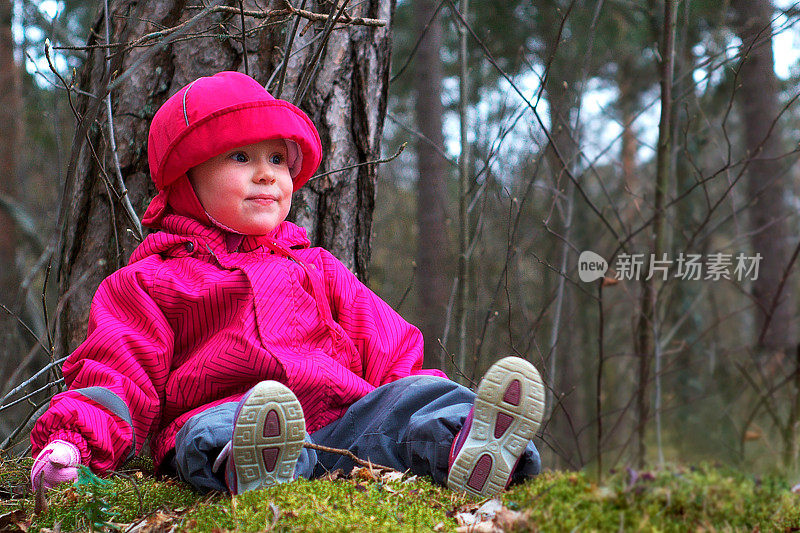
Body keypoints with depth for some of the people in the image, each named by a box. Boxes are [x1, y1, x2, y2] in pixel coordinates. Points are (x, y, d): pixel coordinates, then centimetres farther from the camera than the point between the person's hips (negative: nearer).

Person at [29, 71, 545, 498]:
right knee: (212, 430, -38)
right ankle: (259, 476, -68)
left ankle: (467, 451, -55)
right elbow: (115, 374, 11)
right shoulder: (151, 282, 22)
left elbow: (390, 354, 23)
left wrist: (434, 405, 3)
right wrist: (68, 442, -11)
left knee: (411, 396, -25)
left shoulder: (315, 268, 32)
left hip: (344, 418, 3)